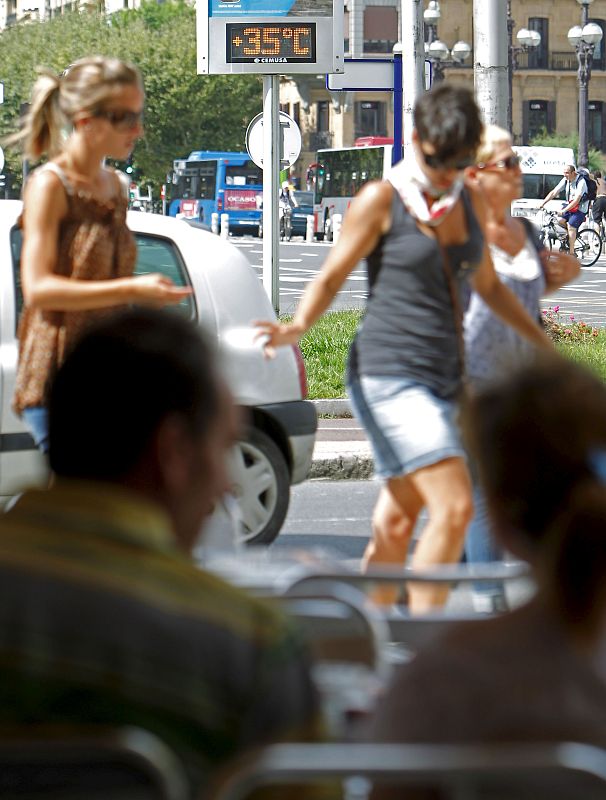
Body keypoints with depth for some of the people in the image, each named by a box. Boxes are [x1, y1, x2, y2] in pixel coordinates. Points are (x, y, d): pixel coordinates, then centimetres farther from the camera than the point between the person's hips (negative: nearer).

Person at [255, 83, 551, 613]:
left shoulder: (471, 203, 14)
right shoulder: (382, 200, -4)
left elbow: (488, 285, 27)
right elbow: (332, 276, -3)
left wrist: (546, 344, 31)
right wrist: (297, 328, -21)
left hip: (444, 378, 6)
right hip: (389, 375, -6)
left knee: (398, 519, 9)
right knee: (454, 506, -16)